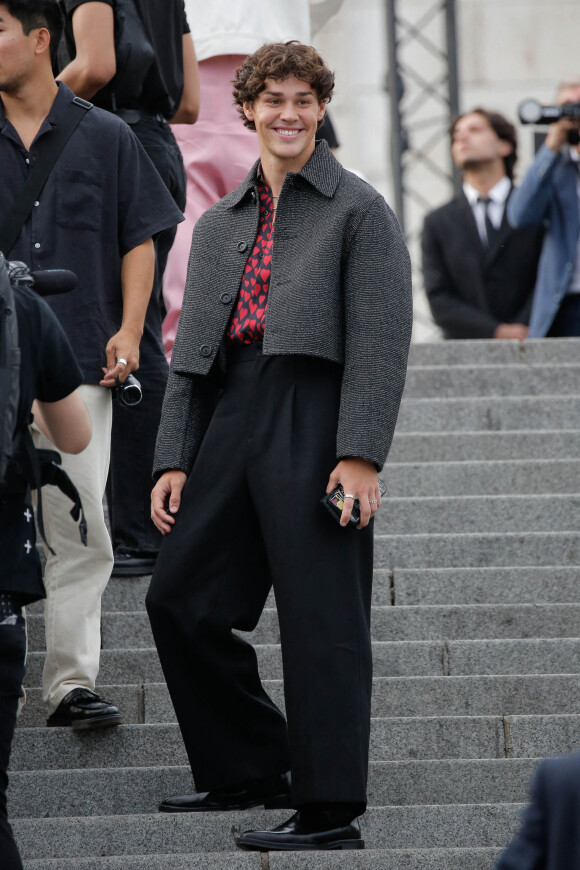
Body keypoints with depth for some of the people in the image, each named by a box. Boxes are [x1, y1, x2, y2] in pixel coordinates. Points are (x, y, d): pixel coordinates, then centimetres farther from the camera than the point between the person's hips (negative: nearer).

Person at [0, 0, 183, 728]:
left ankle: (70, 681, 1)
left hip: (79, 364, 0)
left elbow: (139, 238, 11)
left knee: (80, 531, -2)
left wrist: (129, 330, -1)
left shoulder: (103, 138, 8)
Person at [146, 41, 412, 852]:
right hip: (231, 416, 7)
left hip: (313, 420, -7)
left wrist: (360, 453, -16)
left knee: (321, 619, -6)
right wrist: (174, 457, 10)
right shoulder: (219, 223, 20)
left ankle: (330, 809, -3)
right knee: (179, 598, 6)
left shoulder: (358, 210, 2)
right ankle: (248, 769, 20)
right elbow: (188, 352, 20)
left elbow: (381, 339, -7)